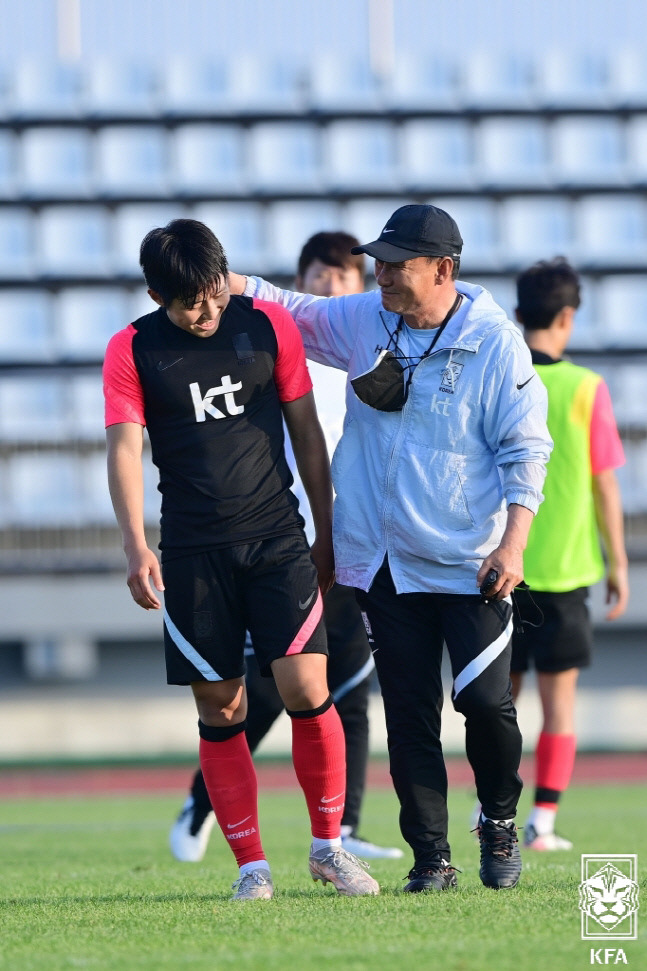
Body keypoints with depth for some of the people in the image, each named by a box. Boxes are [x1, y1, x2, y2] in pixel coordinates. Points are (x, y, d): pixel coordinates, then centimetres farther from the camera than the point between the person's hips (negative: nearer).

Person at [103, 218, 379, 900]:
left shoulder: (268, 325, 3)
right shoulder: (132, 350, -1)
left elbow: (306, 431, 10)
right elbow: (124, 448, -7)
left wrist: (326, 532, 11)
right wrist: (136, 545, -21)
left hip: (277, 537, 0)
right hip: (193, 552, 0)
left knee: (306, 689, -11)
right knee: (220, 711, 1)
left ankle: (327, 844, 6)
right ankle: (251, 865, 10)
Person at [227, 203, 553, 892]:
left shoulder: (495, 344, -8)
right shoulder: (363, 321, 5)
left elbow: (525, 450, -7)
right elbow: (292, 312, 21)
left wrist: (513, 545, -15)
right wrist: (226, 282, 3)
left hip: (470, 565, -4)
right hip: (386, 562, 4)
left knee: (485, 700, -9)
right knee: (409, 715, 3)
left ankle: (499, 821, 18)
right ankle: (431, 858, 10)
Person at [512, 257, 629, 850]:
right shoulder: (585, 390, -7)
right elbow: (604, 487, -4)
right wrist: (617, 563, 6)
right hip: (563, 570, -2)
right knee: (559, 698, 5)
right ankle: (543, 823, 2)